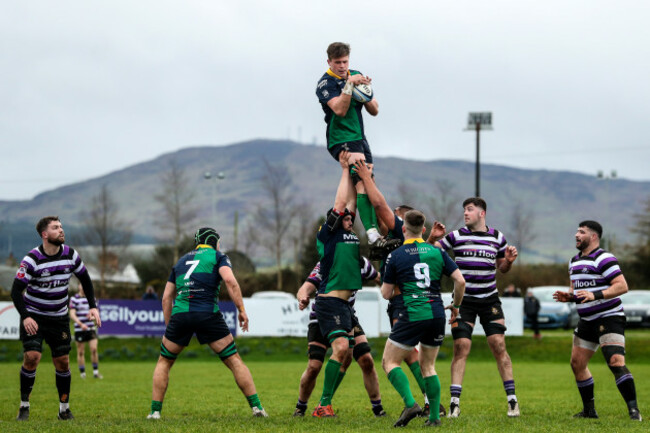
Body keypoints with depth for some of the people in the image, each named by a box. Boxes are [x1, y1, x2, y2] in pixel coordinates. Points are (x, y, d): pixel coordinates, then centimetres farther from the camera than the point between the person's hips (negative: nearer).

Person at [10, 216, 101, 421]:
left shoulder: (70, 254, -3)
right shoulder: (32, 259, -16)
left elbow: (85, 279, 12)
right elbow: (16, 291, -16)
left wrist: (93, 306, 1)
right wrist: (25, 317, -29)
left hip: (59, 317, 4)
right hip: (33, 317, -4)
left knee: (63, 362, 1)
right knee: (31, 357, -17)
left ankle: (64, 408, 15)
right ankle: (24, 405, -2)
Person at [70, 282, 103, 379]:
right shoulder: (74, 299, -4)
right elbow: (72, 315, -12)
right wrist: (81, 324, -26)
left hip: (91, 328, 3)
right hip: (79, 330, -3)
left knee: (94, 349, -8)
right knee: (81, 352, 1)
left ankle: (96, 372, 0)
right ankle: (82, 373, 9)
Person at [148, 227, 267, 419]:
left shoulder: (181, 261, 26)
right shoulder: (218, 256, 14)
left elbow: (166, 297, 23)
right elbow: (230, 281, -6)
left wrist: (169, 326, 26)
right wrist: (241, 310, -6)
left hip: (180, 314, 3)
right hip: (208, 314, -3)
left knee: (164, 362, 19)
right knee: (234, 361, 5)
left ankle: (155, 411, 12)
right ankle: (256, 407, 0)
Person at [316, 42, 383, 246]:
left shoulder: (356, 75, 12)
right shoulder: (325, 83, -8)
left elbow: (374, 111, 11)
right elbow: (340, 110, -23)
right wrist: (349, 84, -28)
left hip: (359, 137, 8)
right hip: (341, 139, -8)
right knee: (362, 181, -23)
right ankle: (371, 231, -33)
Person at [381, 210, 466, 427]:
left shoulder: (395, 256, -1)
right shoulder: (437, 252, 8)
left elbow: (386, 293, 3)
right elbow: (460, 281, 3)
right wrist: (455, 305, 19)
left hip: (412, 315, -5)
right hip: (437, 314, 5)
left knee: (390, 362, 6)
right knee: (428, 365, 18)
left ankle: (410, 403, -13)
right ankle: (434, 416, 11)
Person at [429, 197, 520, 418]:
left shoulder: (497, 237, 6)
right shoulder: (456, 236, 0)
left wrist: (509, 261, -5)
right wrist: (432, 238, -17)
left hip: (490, 300, 1)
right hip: (464, 300, -1)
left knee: (499, 346, -3)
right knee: (461, 348, -7)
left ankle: (512, 400, 3)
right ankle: (455, 402, -3)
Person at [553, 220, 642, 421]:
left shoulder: (604, 259, -14)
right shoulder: (575, 261, 15)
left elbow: (622, 286, -21)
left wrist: (595, 295, -30)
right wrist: (568, 296, 4)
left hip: (609, 319, -9)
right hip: (587, 321, 9)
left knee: (616, 363, -21)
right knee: (577, 363, 10)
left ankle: (634, 411, -19)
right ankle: (589, 410, 22)